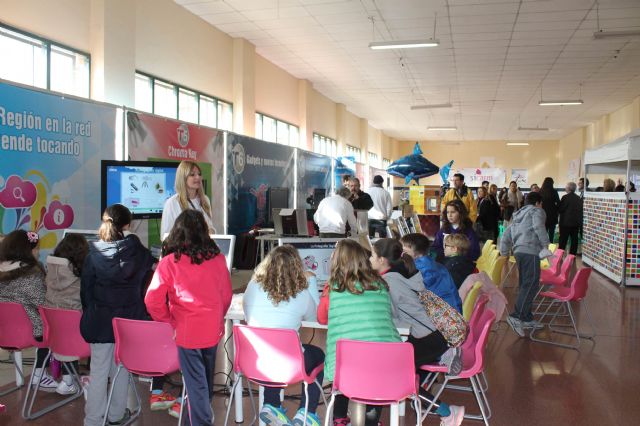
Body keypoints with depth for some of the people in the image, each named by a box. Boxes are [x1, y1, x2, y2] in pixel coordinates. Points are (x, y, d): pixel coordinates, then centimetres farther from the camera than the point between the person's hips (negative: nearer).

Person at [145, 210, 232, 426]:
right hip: (213, 329, 4)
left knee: (195, 382, 7)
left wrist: (168, 321, 3)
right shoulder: (217, 258, -4)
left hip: (187, 331, -4)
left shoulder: (169, 262, -13)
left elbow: (153, 301, -12)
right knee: (206, 376, 23)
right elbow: (226, 295, 5)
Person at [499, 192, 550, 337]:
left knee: (524, 285, 13)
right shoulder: (537, 211, 8)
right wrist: (545, 244, -8)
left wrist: (504, 254, 28)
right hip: (531, 251, -8)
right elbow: (538, 226, -15)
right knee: (531, 284, -13)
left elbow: (505, 237, 26)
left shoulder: (518, 216, 29)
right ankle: (516, 316, -24)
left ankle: (527, 318, 18)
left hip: (518, 251, 8)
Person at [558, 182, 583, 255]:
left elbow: (560, 209, -11)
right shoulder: (579, 198, 4)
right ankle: (573, 254, 13)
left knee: (563, 240, -1)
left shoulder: (565, 197, -12)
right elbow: (580, 210, 7)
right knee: (574, 240, 10)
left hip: (565, 222, -5)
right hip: (576, 222, 5)